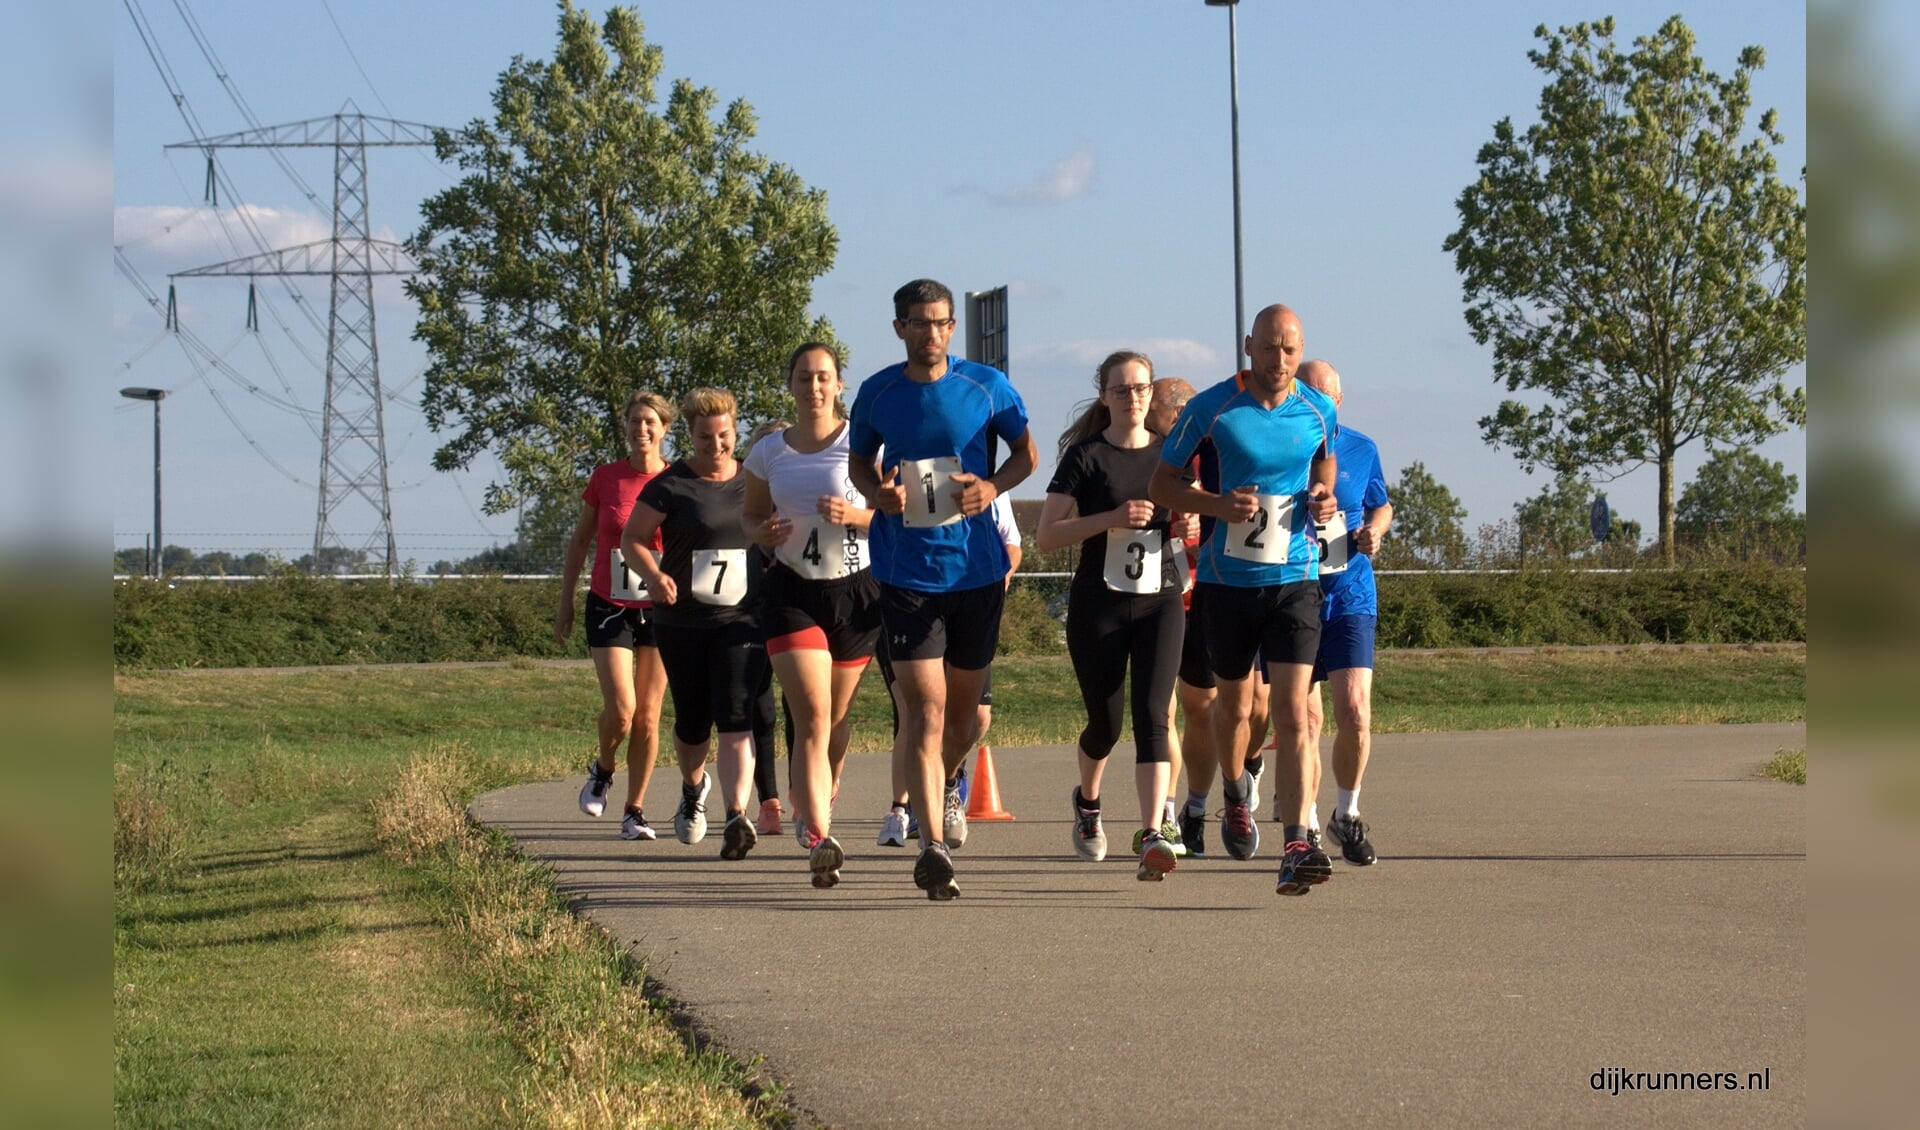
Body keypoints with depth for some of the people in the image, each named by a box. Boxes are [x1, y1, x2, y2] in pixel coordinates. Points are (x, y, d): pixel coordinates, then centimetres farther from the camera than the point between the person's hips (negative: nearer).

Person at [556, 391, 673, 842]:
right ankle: (602, 771, 19)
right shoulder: (605, 478, -1)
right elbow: (580, 541, 9)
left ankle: (635, 811, 11)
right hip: (609, 606, -1)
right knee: (620, 710, -12)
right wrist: (565, 603, 8)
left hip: (660, 608, 1)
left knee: (648, 716, 2)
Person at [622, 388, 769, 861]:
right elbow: (632, 538, 0)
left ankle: (737, 817, -22)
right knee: (692, 721, 10)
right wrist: (654, 574, -19)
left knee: (735, 718, -15)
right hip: (682, 622, 0)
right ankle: (693, 787, 41)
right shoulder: (671, 485, -2)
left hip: (742, 619, 0)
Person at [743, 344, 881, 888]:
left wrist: (855, 515, -20)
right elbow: (750, 513, 18)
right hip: (793, 594, 0)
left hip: (856, 592, 0)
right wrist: (762, 531, -5)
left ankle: (813, 810, 34)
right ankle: (819, 836, -24)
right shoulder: (769, 452, 6)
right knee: (811, 717, -14)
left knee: (836, 718, 10)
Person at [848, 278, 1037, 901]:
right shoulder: (877, 393, 1)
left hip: (977, 566, 1)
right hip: (906, 569, -1)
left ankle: (945, 785, 46)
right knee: (925, 707, -12)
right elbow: (859, 459, 15)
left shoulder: (986, 386, -1)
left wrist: (993, 486, -10)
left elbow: (1026, 451, 10)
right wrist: (877, 492, -8)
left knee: (964, 708, 14)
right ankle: (932, 843, -17)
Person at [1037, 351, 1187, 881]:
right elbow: (1046, 535, -8)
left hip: (1160, 602, 2)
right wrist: (1112, 518, -19)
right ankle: (1087, 802, 39)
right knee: (1106, 723, 7)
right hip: (1098, 604, -1)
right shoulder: (1085, 456, -2)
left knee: (1151, 716, -14)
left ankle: (1152, 836, -22)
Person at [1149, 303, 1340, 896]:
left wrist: (1323, 495, -1)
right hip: (1227, 579, 0)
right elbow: (1163, 482, -1)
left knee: (1292, 712, -13)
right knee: (1234, 703, 17)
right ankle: (1235, 797, 48)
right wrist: (1219, 504, -18)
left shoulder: (1319, 411, -1)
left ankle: (1297, 849, -19)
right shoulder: (1210, 408, -8)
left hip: (1294, 580, 0)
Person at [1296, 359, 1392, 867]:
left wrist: (1374, 529, -1)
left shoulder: (1360, 450, 6)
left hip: (1349, 597, 1)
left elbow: (1381, 505, 21)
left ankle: (1347, 815, 12)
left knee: (1355, 713, -10)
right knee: (1304, 719, 1)